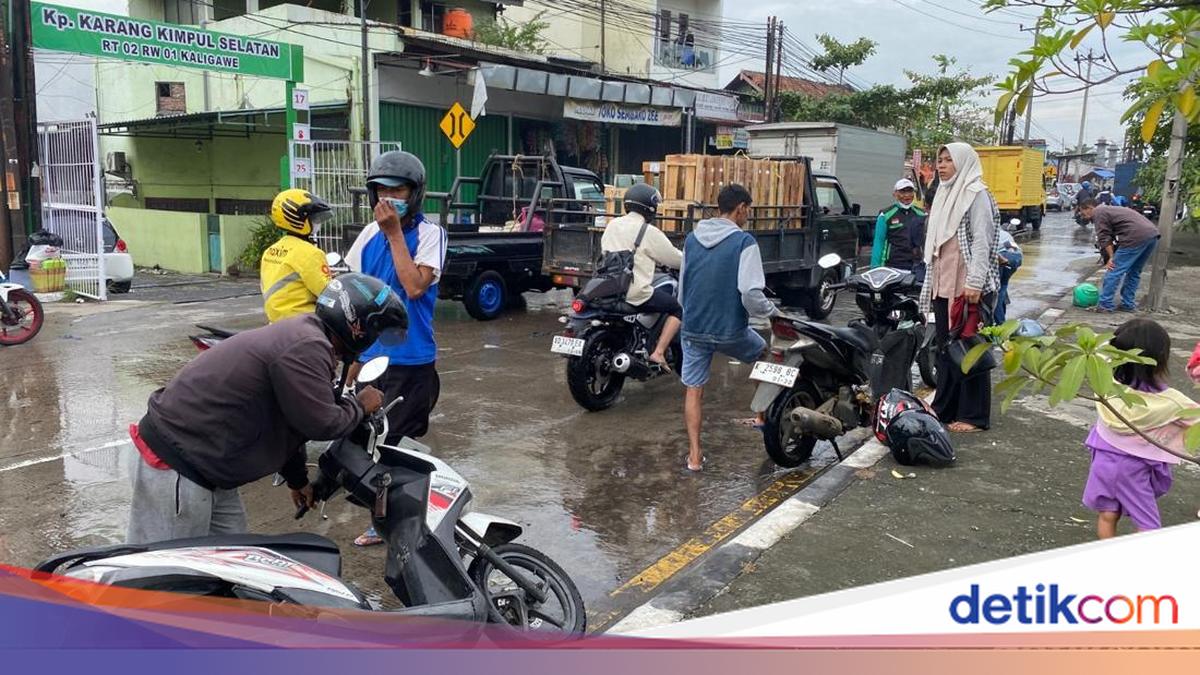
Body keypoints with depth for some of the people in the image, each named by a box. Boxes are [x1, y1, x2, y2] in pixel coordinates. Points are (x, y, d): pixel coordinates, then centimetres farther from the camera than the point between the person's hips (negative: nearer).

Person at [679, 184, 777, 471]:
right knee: (766, 357, 27)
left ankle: (694, 456, 9)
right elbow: (751, 295, -21)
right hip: (730, 330, -3)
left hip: (693, 329, 3)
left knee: (693, 391, 12)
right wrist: (773, 310, -3)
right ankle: (763, 416, 33)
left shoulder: (692, 239, 4)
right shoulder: (744, 242, -13)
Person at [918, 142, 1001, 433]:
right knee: (945, 349, 13)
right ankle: (944, 408, 22)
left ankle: (974, 416, 3)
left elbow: (981, 242, -15)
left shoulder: (976, 195, -8)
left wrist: (974, 283, -22)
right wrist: (931, 281, 19)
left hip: (968, 287, -8)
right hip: (943, 286, 8)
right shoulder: (945, 193, 16)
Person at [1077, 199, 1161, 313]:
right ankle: (1128, 304, 24)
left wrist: (1111, 258, -7)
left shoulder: (1098, 212, 6)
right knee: (1134, 272, 20)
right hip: (1153, 233, 10)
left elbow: (1104, 238, -5)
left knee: (1114, 271, -2)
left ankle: (1105, 304, 2)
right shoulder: (1110, 210, 33)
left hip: (1136, 237, -10)